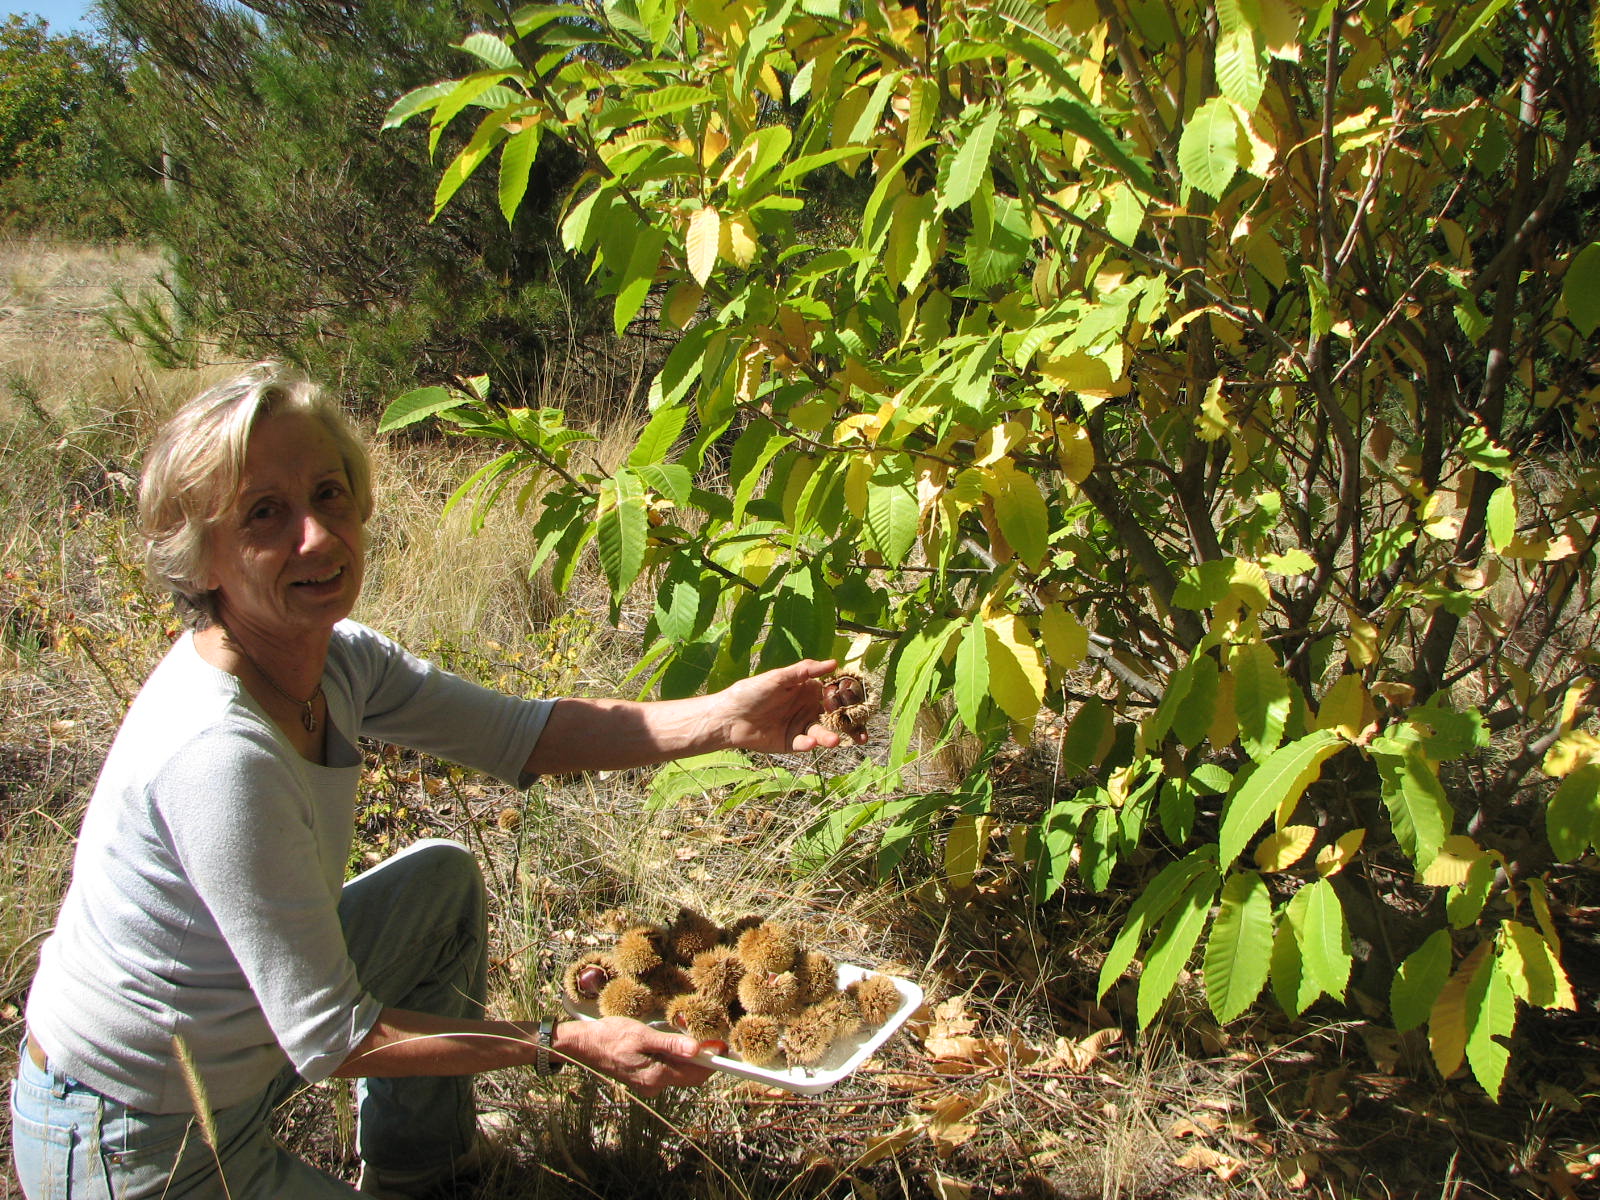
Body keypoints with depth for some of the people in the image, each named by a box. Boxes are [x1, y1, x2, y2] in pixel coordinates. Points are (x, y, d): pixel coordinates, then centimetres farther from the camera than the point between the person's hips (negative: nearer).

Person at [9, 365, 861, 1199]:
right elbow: (331, 1037, -27)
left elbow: (517, 736, -6)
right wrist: (564, 1044, -23)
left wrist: (719, 720, -18)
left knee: (442, 879, 13)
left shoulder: (334, 658, -8)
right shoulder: (220, 752, -34)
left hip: (229, 1050, 8)